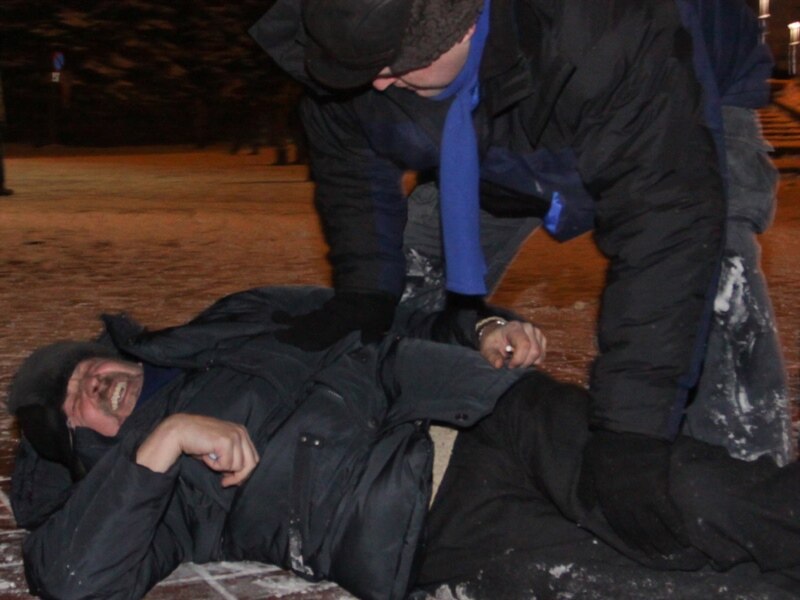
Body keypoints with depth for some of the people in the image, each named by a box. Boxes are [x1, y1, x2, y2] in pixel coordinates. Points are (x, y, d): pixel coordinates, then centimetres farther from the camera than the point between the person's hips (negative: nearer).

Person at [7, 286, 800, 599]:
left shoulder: (237, 328, 23)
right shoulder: (140, 487, 13)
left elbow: (393, 324, 26)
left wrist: (483, 330, 6)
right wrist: (163, 441, -14)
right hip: (434, 529, -3)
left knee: (682, 491, -20)